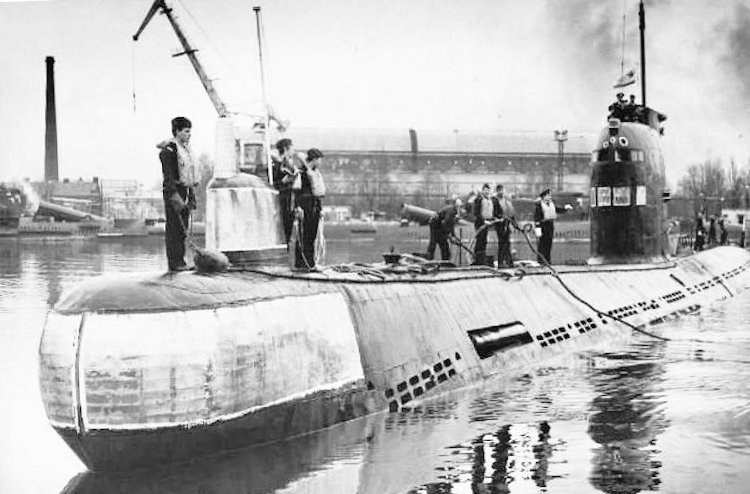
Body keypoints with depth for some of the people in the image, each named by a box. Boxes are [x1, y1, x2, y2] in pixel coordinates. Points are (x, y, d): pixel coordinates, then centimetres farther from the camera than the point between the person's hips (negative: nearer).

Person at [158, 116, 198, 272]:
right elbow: (168, 176, -16)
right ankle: (174, 262, -5)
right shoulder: (169, 150, -11)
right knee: (174, 227, -7)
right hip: (174, 191, -9)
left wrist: (191, 194, 18)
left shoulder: (186, 148, 17)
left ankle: (180, 261, 13)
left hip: (185, 191, 9)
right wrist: (174, 195, -23)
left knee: (183, 228, 9)